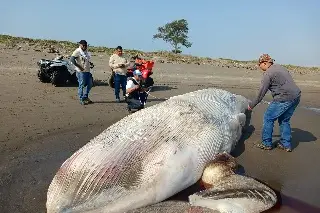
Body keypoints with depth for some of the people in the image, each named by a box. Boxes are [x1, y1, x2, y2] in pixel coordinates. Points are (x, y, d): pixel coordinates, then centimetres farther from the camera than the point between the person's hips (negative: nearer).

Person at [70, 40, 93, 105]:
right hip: (81, 71, -8)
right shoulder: (77, 51, -10)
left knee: (90, 84, 11)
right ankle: (81, 100, 7)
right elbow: (71, 59, -19)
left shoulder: (86, 51, 14)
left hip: (87, 71, 8)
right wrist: (79, 67, -20)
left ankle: (85, 97, 27)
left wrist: (89, 62, 9)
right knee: (81, 85, -2)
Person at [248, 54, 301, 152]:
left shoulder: (268, 74, -8)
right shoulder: (280, 67, 18)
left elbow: (261, 93, -7)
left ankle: (267, 143, 11)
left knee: (268, 118, 4)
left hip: (284, 98, -9)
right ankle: (286, 145, 24)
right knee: (284, 120, 20)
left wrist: (252, 105, 3)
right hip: (296, 96, 9)